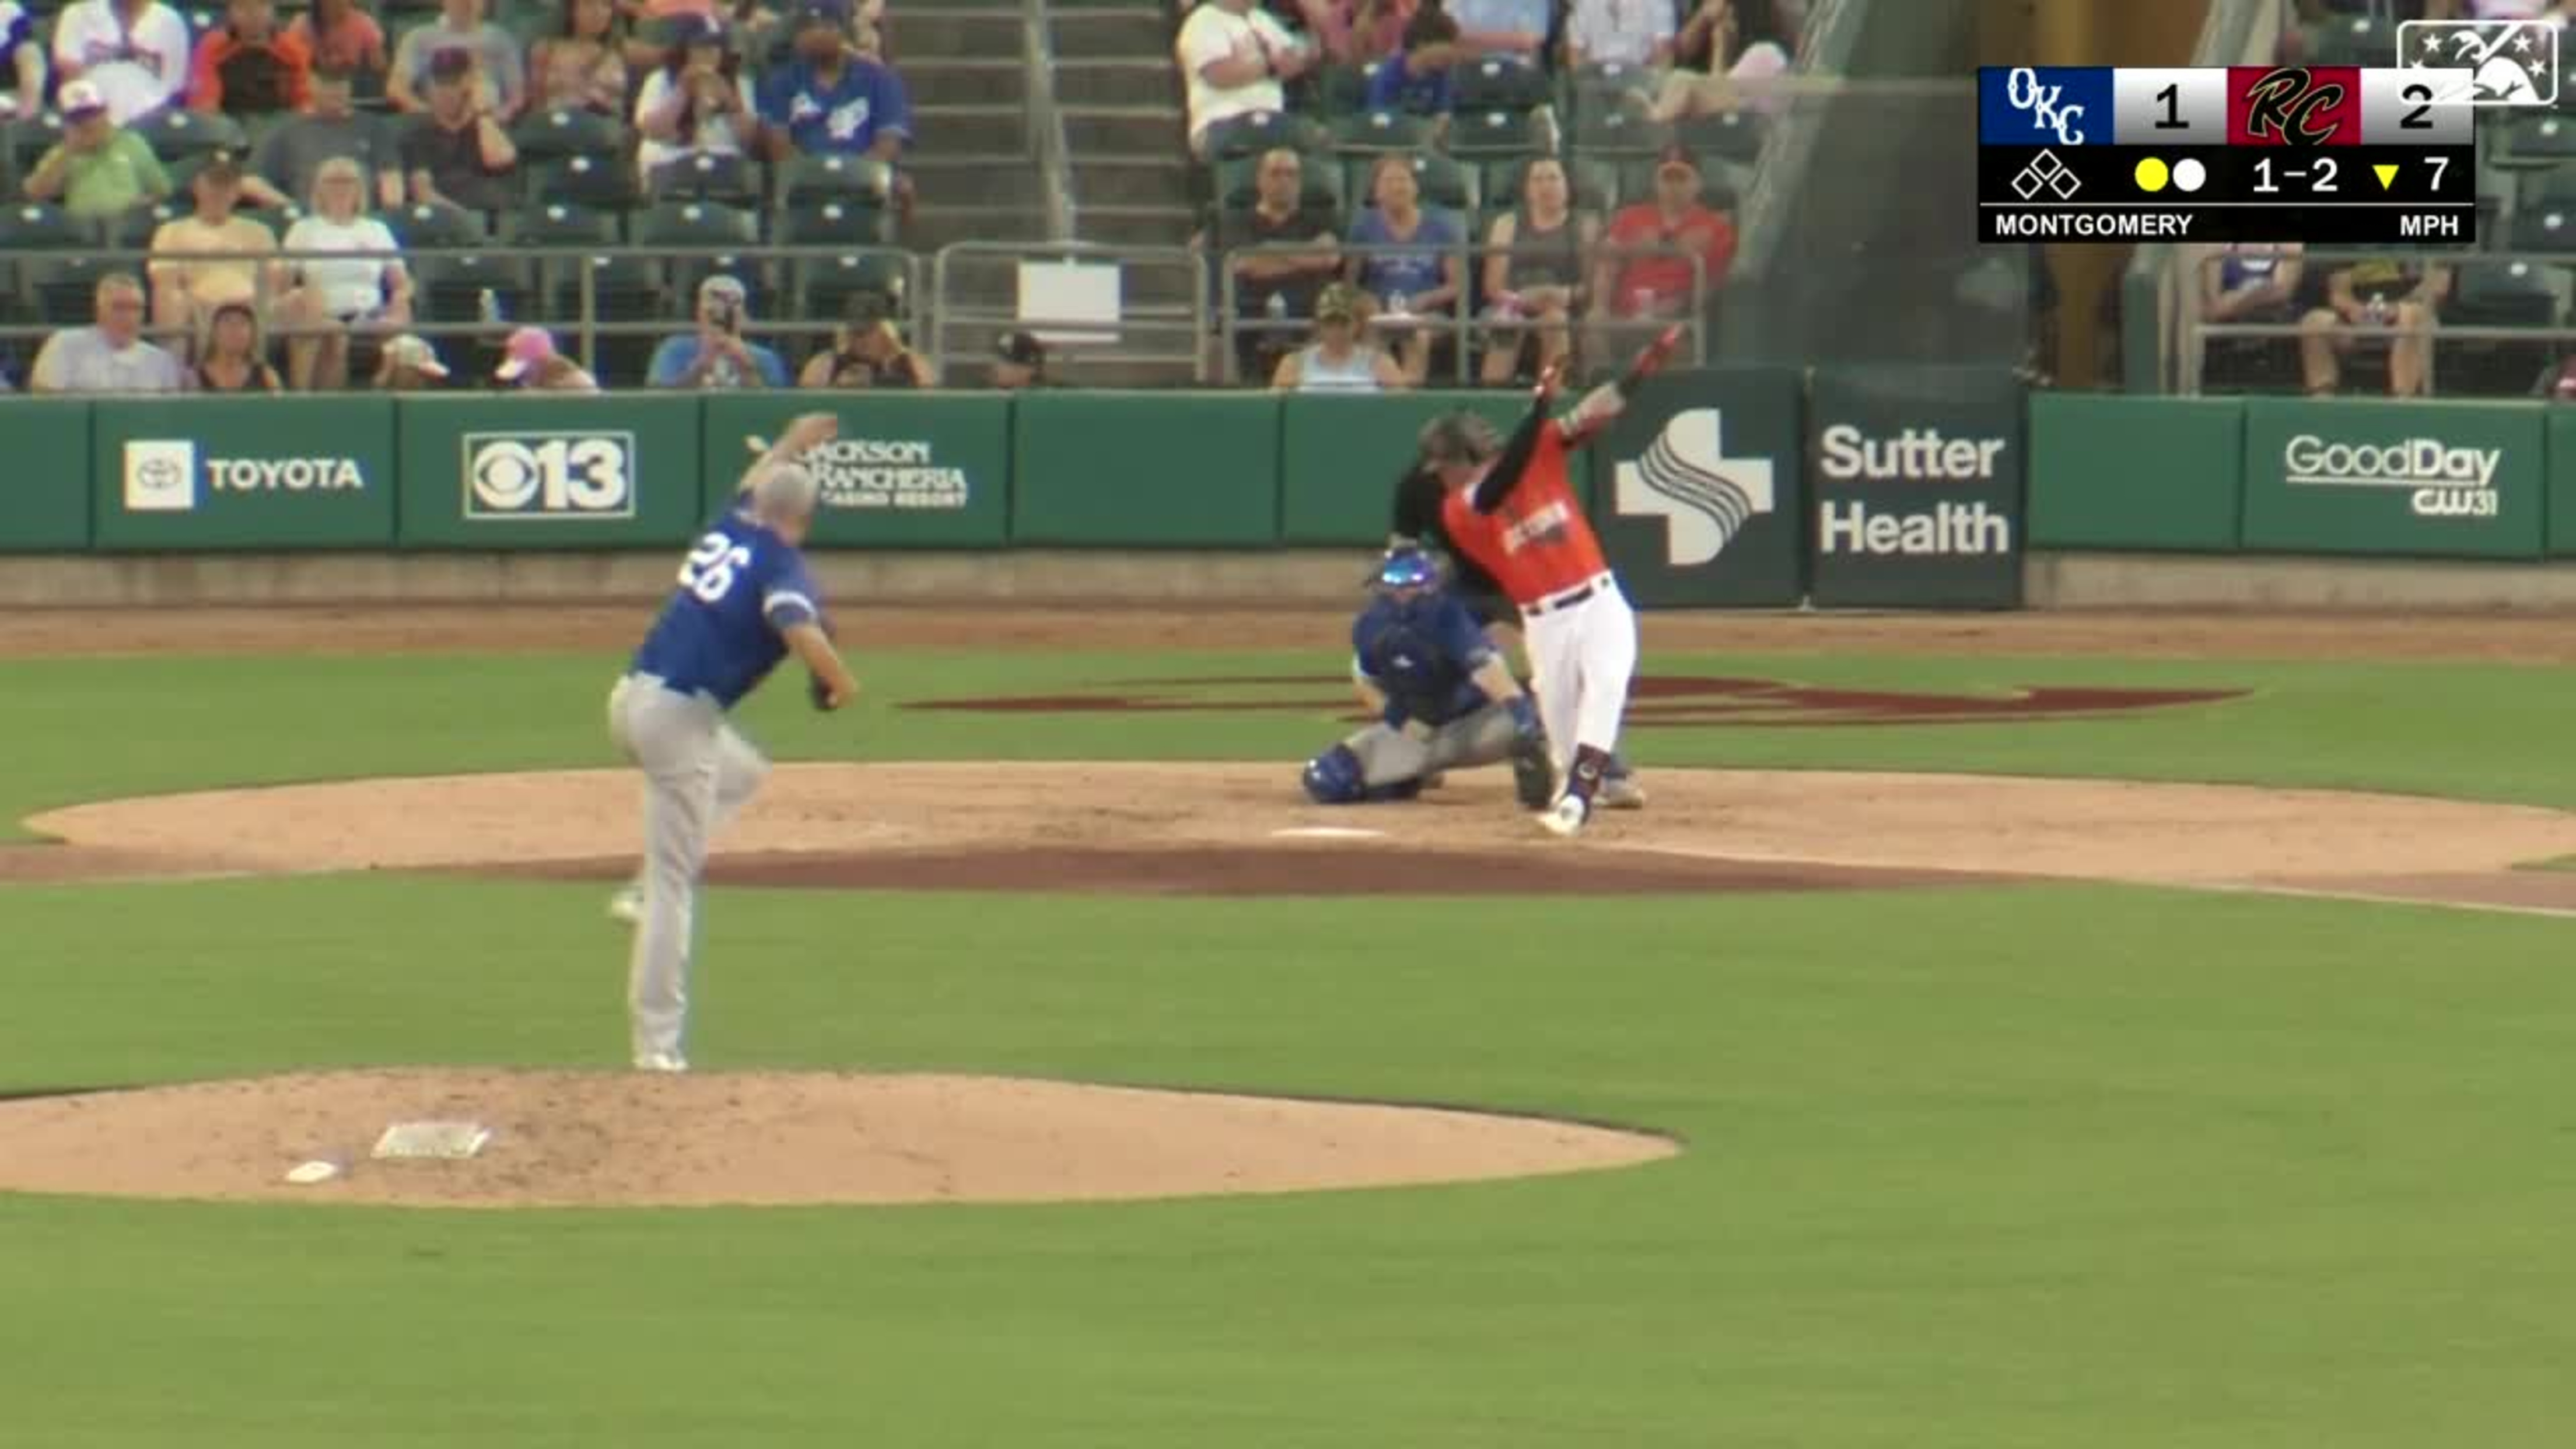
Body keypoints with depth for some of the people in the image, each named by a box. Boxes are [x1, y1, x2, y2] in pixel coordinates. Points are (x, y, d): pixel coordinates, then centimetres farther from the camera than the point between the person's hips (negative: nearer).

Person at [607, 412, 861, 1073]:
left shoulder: (728, 530, 13)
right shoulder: (783, 566, -8)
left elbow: (752, 489, 38)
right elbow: (803, 633, -27)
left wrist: (789, 445, 53)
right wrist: (842, 685, -10)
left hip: (631, 697, 8)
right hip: (681, 717, -8)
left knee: (741, 771, 34)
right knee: (674, 880, -5)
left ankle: (647, 893, 17)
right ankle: (657, 1039, -5)